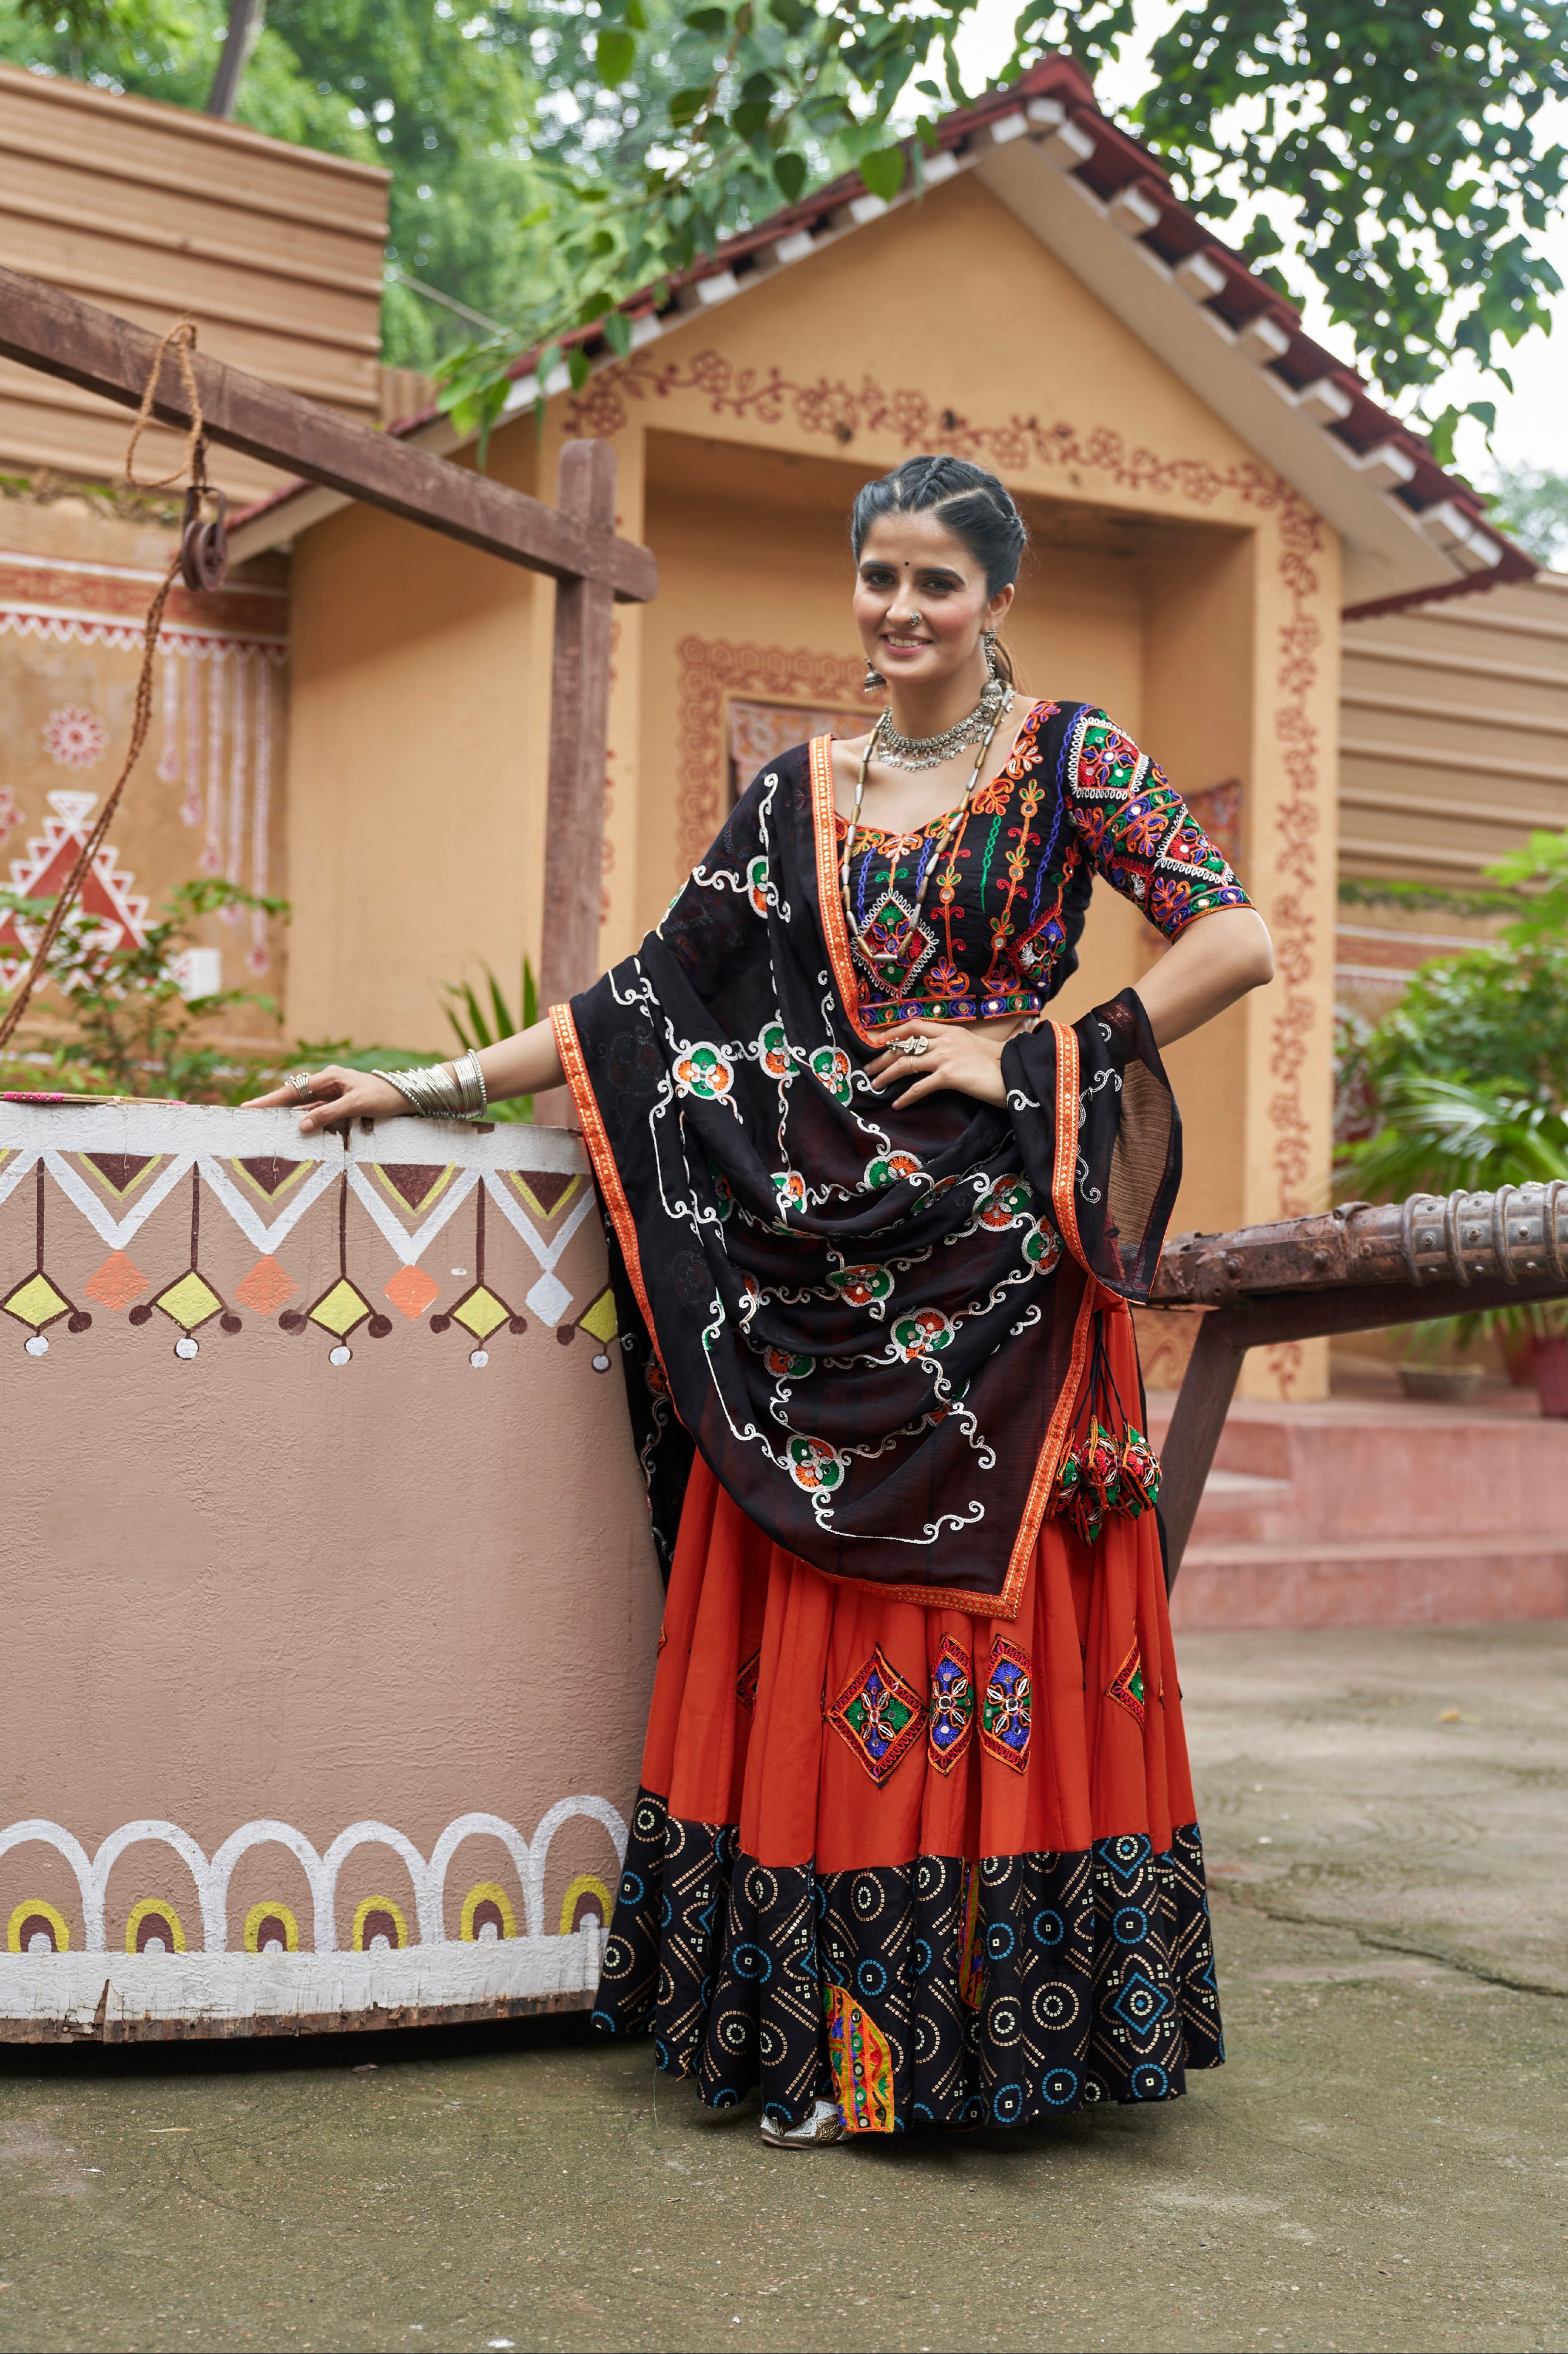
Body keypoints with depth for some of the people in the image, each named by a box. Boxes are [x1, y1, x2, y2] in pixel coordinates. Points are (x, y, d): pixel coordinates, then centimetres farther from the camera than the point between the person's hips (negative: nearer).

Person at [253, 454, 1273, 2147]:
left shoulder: (1065, 759, 2)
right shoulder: (800, 794, 14)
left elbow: (1235, 941, -6)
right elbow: (660, 993, 12)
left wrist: (1032, 1054, -9)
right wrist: (435, 1087, 8)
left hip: (995, 1274, -4)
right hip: (825, 1263, 4)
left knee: (995, 1625, -3)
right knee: (814, 1640, 2)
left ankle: (1000, 2020, 7)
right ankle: (832, 2032, 10)